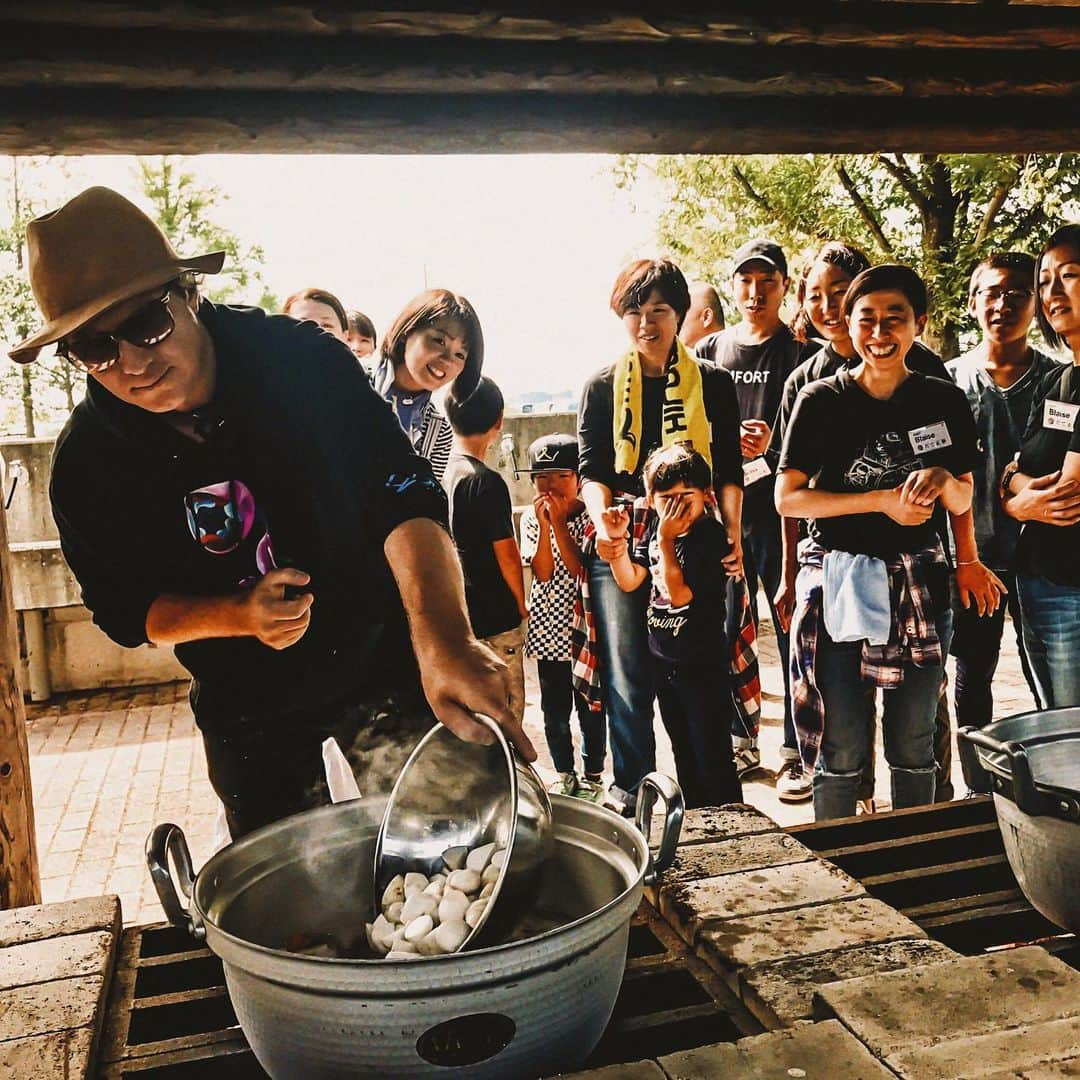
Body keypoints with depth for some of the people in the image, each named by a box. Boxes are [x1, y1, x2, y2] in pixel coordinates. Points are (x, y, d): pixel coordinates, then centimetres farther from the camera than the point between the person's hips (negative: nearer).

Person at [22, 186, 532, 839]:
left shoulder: (300, 359, -19)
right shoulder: (87, 462, -13)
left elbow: (401, 495, -26)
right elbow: (124, 610, -2)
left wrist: (444, 639, -43)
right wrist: (238, 615, -23)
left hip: (388, 663, -1)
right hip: (250, 717, 2)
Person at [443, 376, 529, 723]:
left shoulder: (441, 474, 4)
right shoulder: (486, 481, -18)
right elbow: (506, 554, -14)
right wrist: (522, 604, 3)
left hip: (455, 615, 8)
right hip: (495, 621, -8)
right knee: (506, 718, 3)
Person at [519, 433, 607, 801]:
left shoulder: (589, 517, -7)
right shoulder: (531, 518, 1)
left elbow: (581, 569, -18)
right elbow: (542, 573, -10)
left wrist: (559, 523, -19)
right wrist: (544, 524, -18)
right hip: (547, 629, 3)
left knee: (590, 708, 7)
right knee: (554, 710, 11)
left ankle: (593, 776, 23)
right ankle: (564, 773, 27)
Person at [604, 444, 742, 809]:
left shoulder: (710, 536, -18)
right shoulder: (654, 528, 2)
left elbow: (679, 594, -24)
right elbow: (629, 581, 5)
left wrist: (666, 540, -22)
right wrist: (617, 539, -7)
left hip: (702, 666, -7)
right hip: (662, 660, 8)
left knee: (713, 758, 1)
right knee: (684, 753, 21)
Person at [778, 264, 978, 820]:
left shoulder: (944, 401, 4)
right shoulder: (821, 400, -4)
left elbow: (961, 502, 12)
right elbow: (787, 498, -7)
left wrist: (941, 480, -12)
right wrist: (882, 500, -14)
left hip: (918, 585, 3)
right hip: (836, 584, -2)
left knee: (913, 741, 11)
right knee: (841, 747, 0)